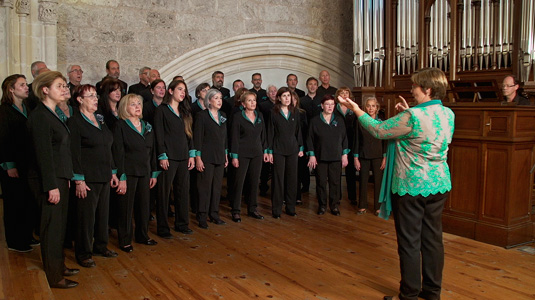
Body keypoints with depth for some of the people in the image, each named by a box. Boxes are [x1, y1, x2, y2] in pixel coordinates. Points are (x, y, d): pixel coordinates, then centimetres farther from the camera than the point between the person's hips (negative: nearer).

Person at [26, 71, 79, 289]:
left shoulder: (53, 114, 13)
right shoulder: (40, 116, -16)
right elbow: (43, 153, -20)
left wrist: (66, 178, 15)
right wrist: (52, 186, -20)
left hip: (59, 178, 9)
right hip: (49, 181, -9)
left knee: (58, 226, 18)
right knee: (52, 228, 0)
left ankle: (59, 267, 31)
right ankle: (54, 277, 11)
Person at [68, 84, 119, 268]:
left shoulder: (100, 120, 13)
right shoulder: (75, 121, -9)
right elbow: (74, 153, -13)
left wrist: (113, 172, 15)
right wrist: (79, 180, -17)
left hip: (104, 177, 7)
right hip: (87, 178, -7)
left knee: (103, 213, 14)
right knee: (86, 215, 0)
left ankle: (100, 246, 28)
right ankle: (83, 253, 13)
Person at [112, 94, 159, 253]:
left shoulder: (147, 126, 11)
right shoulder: (120, 126, -6)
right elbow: (118, 153, -11)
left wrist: (154, 173, 10)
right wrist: (121, 177, -16)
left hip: (145, 173, 5)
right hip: (128, 173, -5)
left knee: (144, 204, 11)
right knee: (126, 207, 2)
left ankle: (142, 235, 27)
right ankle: (124, 241, 15)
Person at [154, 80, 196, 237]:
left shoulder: (185, 112, 16)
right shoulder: (162, 110, -2)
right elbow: (159, 135, -7)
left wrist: (191, 154, 8)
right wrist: (162, 156, -13)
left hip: (183, 157, 6)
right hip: (168, 157, -6)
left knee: (183, 190, 9)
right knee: (164, 192, 0)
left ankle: (182, 223, 22)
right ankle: (162, 227, 9)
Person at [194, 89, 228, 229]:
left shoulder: (222, 116, 12)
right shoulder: (202, 115, -7)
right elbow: (197, 138, -9)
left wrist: (226, 156, 14)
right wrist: (198, 158, -13)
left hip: (220, 157, 6)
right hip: (206, 157, -6)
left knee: (217, 187, 10)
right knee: (205, 187, -2)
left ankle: (214, 214, 21)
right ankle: (202, 217, 7)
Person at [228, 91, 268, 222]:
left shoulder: (259, 116, 9)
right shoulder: (238, 117, -6)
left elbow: (263, 135, 14)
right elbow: (234, 137, -8)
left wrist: (265, 151, 9)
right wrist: (234, 156, -12)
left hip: (257, 153, 5)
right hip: (242, 154, -5)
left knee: (254, 182, 9)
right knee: (239, 182, -1)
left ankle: (252, 209, 20)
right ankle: (235, 211, 8)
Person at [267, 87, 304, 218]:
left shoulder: (294, 113, 9)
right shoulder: (274, 113, -1)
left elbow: (298, 131, 12)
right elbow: (270, 133, -1)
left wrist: (301, 148, 6)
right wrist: (270, 151, -5)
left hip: (292, 150, 3)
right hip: (278, 150, -3)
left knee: (292, 178, 6)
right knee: (278, 179, -1)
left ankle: (290, 207, 16)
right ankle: (276, 209, 8)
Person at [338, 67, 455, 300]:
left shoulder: (412, 116, -20)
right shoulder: (448, 114, 4)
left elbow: (378, 130, -10)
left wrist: (356, 110, 1)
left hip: (411, 186, -7)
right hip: (439, 184, 8)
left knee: (410, 242, 4)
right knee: (433, 238, 15)